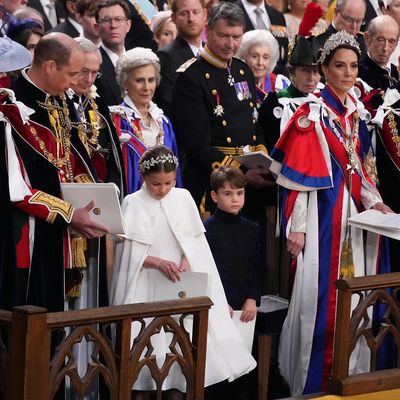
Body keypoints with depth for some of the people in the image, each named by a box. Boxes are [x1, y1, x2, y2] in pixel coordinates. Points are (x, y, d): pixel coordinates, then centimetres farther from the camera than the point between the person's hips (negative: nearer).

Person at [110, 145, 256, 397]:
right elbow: (128, 252, -8)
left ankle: (177, 388, 3)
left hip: (180, 280, 2)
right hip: (147, 284, -2)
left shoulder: (183, 198, 5)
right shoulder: (133, 203, -4)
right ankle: (145, 389, 2)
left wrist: (186, 262, -13)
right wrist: (159, 263, -20)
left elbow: (193, 240, 6)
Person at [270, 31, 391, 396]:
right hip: (321, 213, -7)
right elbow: (297, 174, -12)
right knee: (319, 293, -4)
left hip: (351, 214, 7)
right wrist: (296, 227, -15)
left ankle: (348, 374, 17)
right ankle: (314, 380, 4)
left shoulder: (357, 113, 11)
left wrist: (374, 202, 2)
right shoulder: (312, 114, -10)